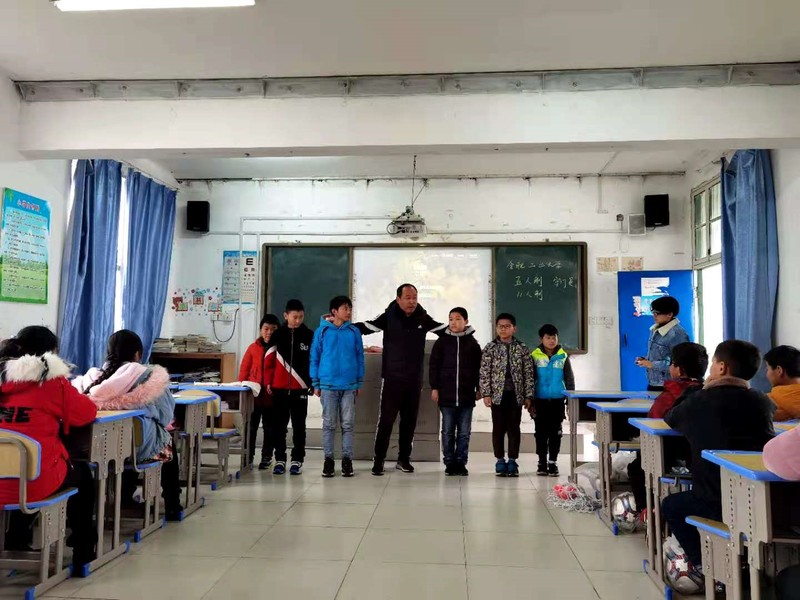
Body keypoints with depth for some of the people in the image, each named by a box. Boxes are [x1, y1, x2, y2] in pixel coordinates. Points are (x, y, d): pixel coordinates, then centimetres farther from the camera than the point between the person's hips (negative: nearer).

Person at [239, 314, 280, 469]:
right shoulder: (253, 348, 3)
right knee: (251, 427, 9)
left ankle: (266, 457, 21)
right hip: (254, 394, 1)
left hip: (272, 395, -1)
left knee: (270, 428, 10)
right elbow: (244, 369, 5)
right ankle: (248, 456, 21)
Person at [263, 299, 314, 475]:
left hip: (300, 388, -1)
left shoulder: (309, 336, 1)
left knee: (298, 425, 6)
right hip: (279, 388, 1)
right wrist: (268, 382, 1)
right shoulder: (277, 335, 3)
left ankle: (297, 460, 14)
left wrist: (314, 383, -1)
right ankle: (280, 459, 17)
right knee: (279, 425, 7)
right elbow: (269, 360, 5)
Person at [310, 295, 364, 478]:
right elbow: (314, 357, 3)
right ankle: (328, 460, 15)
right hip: (328, 385, -1)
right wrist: (316, 383, 1)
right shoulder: (322, 331, 0)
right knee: (329, 424, 6)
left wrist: (359, 382, 6)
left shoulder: (354, 331, 4)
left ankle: (347, 459, 14)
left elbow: (360, 357, 8)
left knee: (348, 424, 6)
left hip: (349, 386, 1)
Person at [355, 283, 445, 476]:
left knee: (409, 421, 11)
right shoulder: (388, 317, -6)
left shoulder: (423, 318, 3)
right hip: (392, 379, -3)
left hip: (414, 381, 4)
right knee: (386, 420, -3)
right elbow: (365, 327, -12)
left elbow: (446, 330, 11)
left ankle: (404, 459, 24)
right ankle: (378, 460, 8)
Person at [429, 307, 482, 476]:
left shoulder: (473, 343, 5)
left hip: (467, 395, 1)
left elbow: (478, 367, 9)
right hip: (446, 394, 0)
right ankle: (449, 463, 14)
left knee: (464, 432, 6)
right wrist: (434, 387, -1)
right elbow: (434, 365, 4)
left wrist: (478, 388, 6)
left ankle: (461, 463, 15)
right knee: (448, 432, 5)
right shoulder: (442, 341, 3)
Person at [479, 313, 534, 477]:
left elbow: (528, 373, 4)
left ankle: (512, 461, 13)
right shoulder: (490, 348, 1)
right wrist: (486, 394, -7)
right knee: (498, 428, 5)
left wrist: (528, 395, -1)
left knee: (514, 428, 5)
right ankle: (500, 461, 14)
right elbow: (484, 373, -1)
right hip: (497, 394, -1)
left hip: (516, 394, 1)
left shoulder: (522, 348, 4)